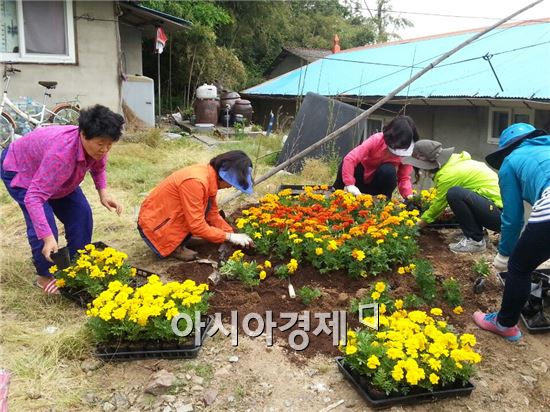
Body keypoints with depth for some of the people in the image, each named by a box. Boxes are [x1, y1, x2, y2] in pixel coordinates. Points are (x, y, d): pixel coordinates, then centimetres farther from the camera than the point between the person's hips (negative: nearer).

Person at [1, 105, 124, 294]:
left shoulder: (95, 145, -23)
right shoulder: (61, 153, -46)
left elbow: (98, 167, 2)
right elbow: (34, 197, -47)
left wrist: (103, 192, -16)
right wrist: (48, 238, -54)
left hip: (58, 174, 7)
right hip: (20, 171, -7)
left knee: (81, 214, -3)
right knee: (44, 225, -20)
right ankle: (45, 276, 2)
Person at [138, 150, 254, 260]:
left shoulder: (209, 175, -3)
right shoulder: (195, 182, -31)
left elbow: (213, 213, 4)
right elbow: (197, 226, -28)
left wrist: (232, 233, -4)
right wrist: (230, 237, -21)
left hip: (169, 217, 9)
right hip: (153, 225, -9)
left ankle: (178, 240, 5)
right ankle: (174, 248, -8)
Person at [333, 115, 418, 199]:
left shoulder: (406, 151, -18)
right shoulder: (376, 140, -26)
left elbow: (404, 177, -14)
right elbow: (350, 158, -34)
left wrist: (409, 195, -34)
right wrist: (349, 184, -43)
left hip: (378, 186, 1)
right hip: (361, 180, -1)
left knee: (388, 170, -33)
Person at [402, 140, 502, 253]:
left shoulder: (448, 174, -19)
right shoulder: (454, 160, 6)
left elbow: (439, 204, -4)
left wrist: (419, 224, 10)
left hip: (501, 214, -9)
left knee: (454, 194, -24)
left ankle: (475, 240, -10)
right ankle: (476, 231, 15)